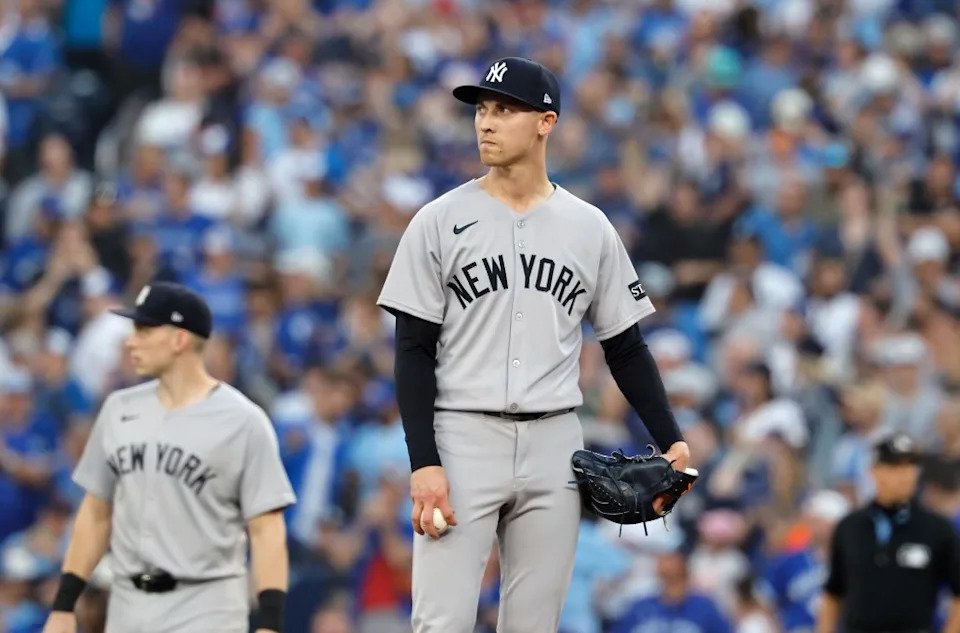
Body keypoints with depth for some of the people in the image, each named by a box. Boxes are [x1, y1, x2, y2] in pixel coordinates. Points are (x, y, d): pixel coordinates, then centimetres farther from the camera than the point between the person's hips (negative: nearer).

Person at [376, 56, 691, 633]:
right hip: (463, 439, -2)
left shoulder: (590, 228, 8)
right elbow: (414, 350, -2)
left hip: (555, 448, 2)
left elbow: (626, 348, 12)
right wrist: (424, 462, -12)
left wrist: (671, 440, 0)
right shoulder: (440, 222, 1)